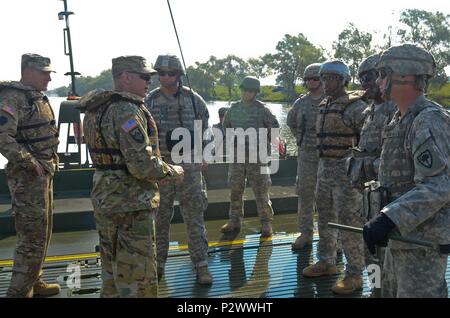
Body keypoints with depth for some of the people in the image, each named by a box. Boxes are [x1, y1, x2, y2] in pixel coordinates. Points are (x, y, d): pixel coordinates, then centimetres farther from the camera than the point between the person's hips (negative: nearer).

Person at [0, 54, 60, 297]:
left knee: (43, 233, 17)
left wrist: (51, 162, 14)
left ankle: (33, 282, 30)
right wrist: (30, 163, -24)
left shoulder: (39, 98, 13)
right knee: (32, 237, -6)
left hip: (44, 174, 10)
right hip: (28, 177, -10)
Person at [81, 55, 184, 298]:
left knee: (112, 270, 21)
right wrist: (172, 172, -8)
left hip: (103, 197, 9)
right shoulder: (127, 111, -19)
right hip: (131, 204, -9)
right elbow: (142, 165, -25)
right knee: (136, 277, 1)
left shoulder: (96, 109, 9)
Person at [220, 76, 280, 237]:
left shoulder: (262, 109, -5)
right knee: (235, 189, 9)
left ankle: (266, 223, 6)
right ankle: (235, 221, 21)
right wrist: (230, 144, 9)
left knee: (261, 191, -3)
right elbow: (226, 127, 21)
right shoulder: (234, 108, 7)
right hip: (237, 156, 4)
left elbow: (275, 127, 4)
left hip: (256, 156, -4)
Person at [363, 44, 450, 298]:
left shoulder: (429, 120, -18)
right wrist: (385, 220, 18)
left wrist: (389, 219, -33)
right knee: (393, 291, 20)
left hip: (423, 242, -10)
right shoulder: (402, 120, 14)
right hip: (402, 236, 10)